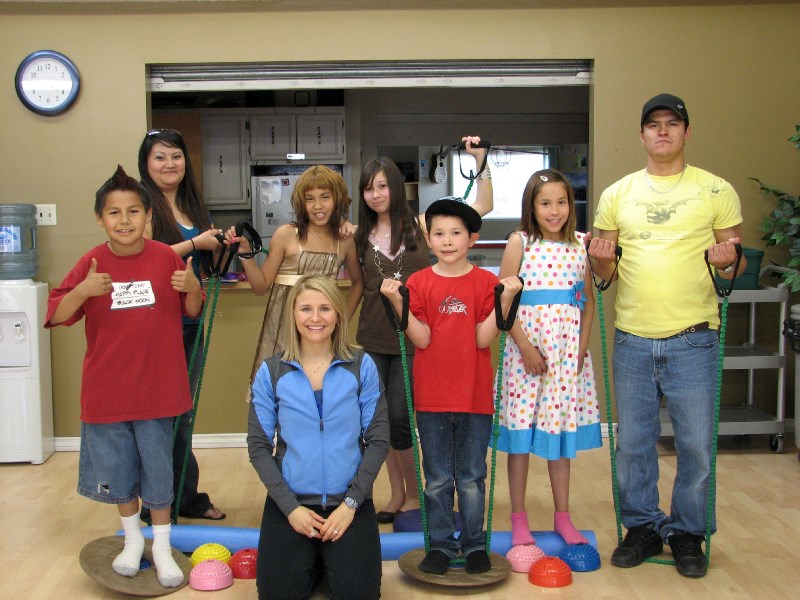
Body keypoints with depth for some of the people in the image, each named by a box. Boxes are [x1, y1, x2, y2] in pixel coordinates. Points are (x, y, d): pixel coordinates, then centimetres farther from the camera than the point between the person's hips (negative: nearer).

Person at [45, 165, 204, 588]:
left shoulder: (166, 258, -6)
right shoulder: (91, 264, -7)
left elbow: (192, 311, 4)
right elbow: (55, 316, -10)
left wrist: (192, 288, -18)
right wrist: (82, 291, -28)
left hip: (157, 388, -1)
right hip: (106, 390, 1)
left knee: (158, 470, 10)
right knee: (116, 469, 15)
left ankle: (162, 547, 29)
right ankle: (133, 539, 38)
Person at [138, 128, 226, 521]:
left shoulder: (192, 206, 14)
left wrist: (222, 246, 1)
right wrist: (195, 244, -18)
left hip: (190, 323, 8)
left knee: (182, 411, 15)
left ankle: (186, 497, 25)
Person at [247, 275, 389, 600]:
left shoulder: (362, 366, -2)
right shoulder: (271, 372, -1)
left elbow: (378, 439, -2)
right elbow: (258, 445, 0)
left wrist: (352, 502, -10)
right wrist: (289, 506, -9)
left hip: (349, 501, 0)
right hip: (290, 500, 1)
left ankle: (331, 557, 24)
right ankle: (310, 558, 27)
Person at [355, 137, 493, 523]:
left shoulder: (419, 225, -2)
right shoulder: (359, 236, 5)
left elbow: (482, 207, -2)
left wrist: (481, 160, -8)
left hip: (412, 337, -3)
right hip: (373, 339, 3)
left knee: (399, 417, -5)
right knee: (382, 419, 8)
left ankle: (414, 495, 16)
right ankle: (397, 493, 25)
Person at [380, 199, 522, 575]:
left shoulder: (486, 282, -1)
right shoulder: (418, 283, -1)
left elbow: (483, 339, -9)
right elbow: (423, 340, -9)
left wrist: (505, 299, -19)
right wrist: (398, 302, -19)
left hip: (475, 396, 0)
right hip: (431, 397, 1)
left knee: (472, 477, 11)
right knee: (437, 479, 11)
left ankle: (474, 544, 25)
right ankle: (441, 545, 23)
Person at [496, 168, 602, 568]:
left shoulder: (579, 246, 7)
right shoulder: (520, 243, -3)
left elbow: (588, 301, 12)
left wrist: (582, 346, 0)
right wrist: (525, 347, -12)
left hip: (567, 349, 3)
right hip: (527, 343, -3)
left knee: (561, 427, 11)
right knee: (520, 431, 2)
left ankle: (562, 516, 23)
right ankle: (518, 518, 15)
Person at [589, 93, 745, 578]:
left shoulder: (716, 191, 2)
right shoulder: (617, 195, 8)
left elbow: (736, 262, 5)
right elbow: (603, 274, 11)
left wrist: (728, 260, -18)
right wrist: (602, 260, -11)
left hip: (692, 340, -2)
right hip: (632, 340, 2)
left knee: (696, 445, 4)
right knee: (633, 444, 11)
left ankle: (688, 533, 23)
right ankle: (643, 528, 28)